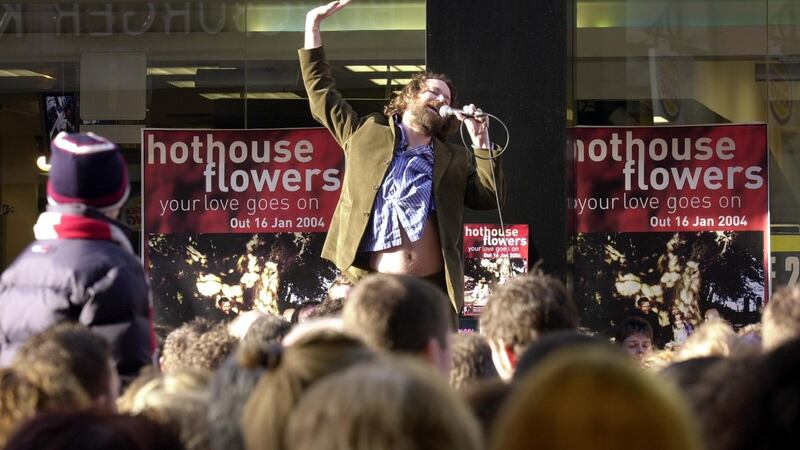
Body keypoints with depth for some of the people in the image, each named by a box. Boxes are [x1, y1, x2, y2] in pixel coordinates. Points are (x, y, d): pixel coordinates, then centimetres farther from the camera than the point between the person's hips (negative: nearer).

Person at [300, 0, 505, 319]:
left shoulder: (453, 160, 21)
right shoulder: (366, 133, 17)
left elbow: (491, 198, 11)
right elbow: (321, 93, 21)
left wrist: (480, 141, 5)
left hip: (433, 290, 2)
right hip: (371, 287, -2)